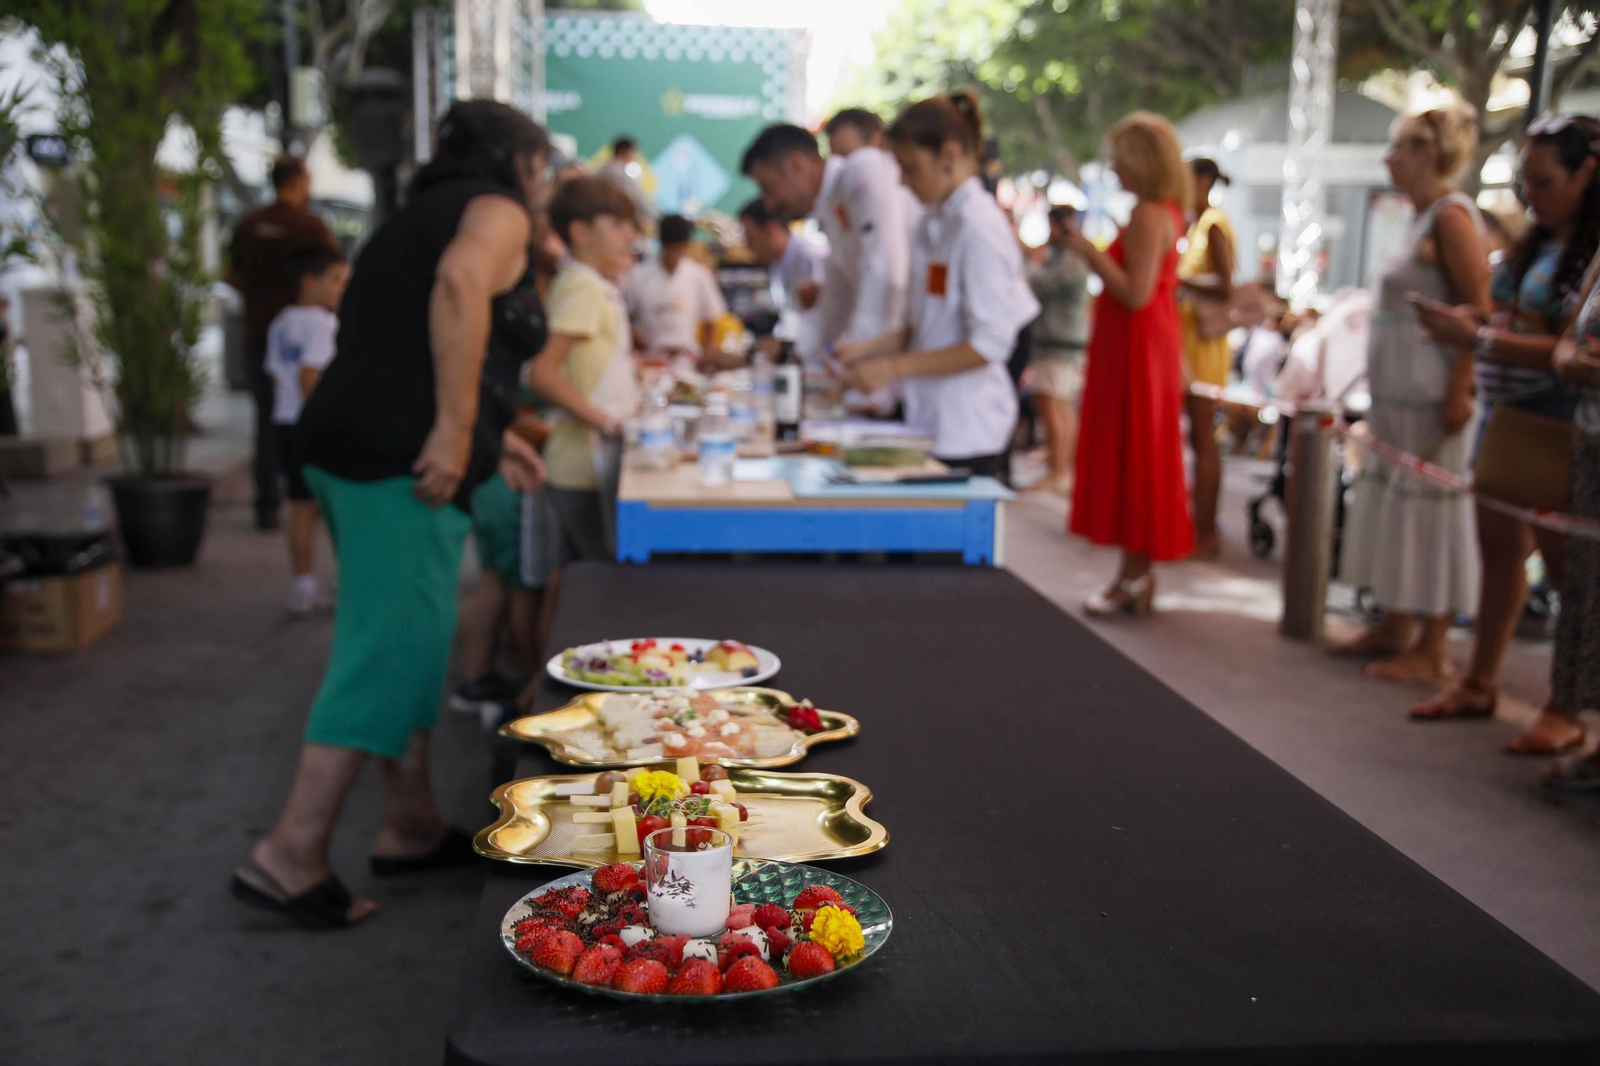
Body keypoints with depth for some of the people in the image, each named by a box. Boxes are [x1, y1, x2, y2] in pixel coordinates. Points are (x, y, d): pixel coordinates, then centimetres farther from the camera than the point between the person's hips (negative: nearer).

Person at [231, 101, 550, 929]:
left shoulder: (423, 214, 28)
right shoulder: (496, 210, 2)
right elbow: (459, 285, -21)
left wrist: (488, 438, 30)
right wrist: (457, 427, -23)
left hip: (349, 445, 9)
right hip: (399, 457, -9)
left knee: (408, 644, 16)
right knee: (388, 653, -7)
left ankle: (411, 827, 24)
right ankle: (291, 855, -6)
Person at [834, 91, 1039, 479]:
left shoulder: (980, 227, -14)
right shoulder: (933, 222, 13)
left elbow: (990, 343, -18)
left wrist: (894, 367, -18)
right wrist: (869, 348, 5)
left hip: (968, 425, -8)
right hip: (931, 418, 8)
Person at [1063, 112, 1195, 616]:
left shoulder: (1147, 215, -17)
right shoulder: (1164, 212, 15)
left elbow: (1136, 293, -24)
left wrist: (1089, 250, -19)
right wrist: (1089, 249, 15)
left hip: (1137, 347, -10)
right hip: (1140, 344, 10)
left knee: (1133, 454, -5)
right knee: (1134, 455, 12)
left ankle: (1134, 579, 1)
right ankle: (1135, 575, 18)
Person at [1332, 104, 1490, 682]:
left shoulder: (1452, 216, -12)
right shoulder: (1424, 217, 15)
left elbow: (1478, 311, -18)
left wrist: (1458, 393, -23)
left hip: (1429, 397, -9)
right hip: (1395, 395, 9)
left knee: (1429, 514, -3)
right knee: (1390, 506, 13)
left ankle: (1431, 649, 4)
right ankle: (1394, 627, 24)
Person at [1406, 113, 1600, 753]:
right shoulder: (1536, 243, 10)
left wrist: (1477, 339, -23)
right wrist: (1467, 318, -3)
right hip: (1504, 412, 8)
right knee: (1498, 548, 14)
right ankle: (1480, 683, 25)